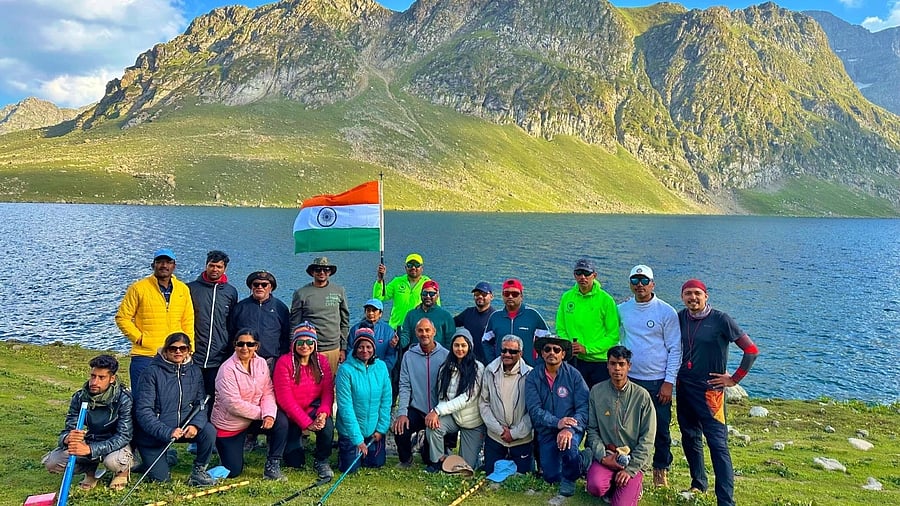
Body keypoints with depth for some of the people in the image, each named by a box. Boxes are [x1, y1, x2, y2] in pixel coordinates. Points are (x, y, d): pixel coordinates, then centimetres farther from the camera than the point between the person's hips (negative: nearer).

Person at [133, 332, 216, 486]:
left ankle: (199, 470, -1)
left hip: (183, 427, 3)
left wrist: (195, 424, -24)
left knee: (209, 430, -25)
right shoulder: (152, 372, -15)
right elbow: (143, 411, -19)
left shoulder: (194, 372, -1)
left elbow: (202, 403, -3)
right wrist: (167, 432, -29)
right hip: (154, 433, -3)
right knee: (160, 477, -6)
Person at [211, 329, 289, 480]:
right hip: (229, 424, -4)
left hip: (254, 419, 5)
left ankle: (272, 467, -10)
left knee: (281, 421, -24)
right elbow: (233, 404, -25)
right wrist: (261, 413, -20)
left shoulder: (261, 363, -2)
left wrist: (269, 414, -24)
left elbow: (268, 392, -5)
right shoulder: (227, 369, -20)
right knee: (233, 471, -3)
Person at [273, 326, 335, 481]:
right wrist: (307, 423, -23)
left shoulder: (322, 361, -3)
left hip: (314, 410, 2)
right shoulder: (284, 362, -15)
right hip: (290, 415, -2)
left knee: (327, 424, -32)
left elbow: (328, 391, -7)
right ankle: (296, 440, 34)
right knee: (295, 463, -1)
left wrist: (323, 413, -28)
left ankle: (321, 461, -6)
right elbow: (285, 398, -19)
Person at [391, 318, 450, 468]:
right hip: (416, 410, 1)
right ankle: (406, 459, 7)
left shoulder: (445, 355, -6)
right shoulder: (409, 356, -1)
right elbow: (405, 386, -4)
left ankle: (427, 448, 43)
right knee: (399, 429, -26)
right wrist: (402, 413, -15)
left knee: (431, 459, 3)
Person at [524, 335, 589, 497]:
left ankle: (570, 478, -2)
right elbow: (534, 410, -13)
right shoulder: (532, 377, -5)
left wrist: (570, 429, -32)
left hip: (571, 427, -2)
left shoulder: (573, 375, -9)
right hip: (546, 431, 2)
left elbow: (584, 408, -15)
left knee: (568, 443, -35)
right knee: (551, 477, 2)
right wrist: (557, 422, -29)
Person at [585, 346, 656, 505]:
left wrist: (631, 469, -9)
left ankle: (633, 484, 16)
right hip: (605, 456, 1)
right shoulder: (596, 391, -1)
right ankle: (612, 485, 8)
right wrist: (603, 456, -11)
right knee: (596, 487, -28)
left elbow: (647, 438, -4)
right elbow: (592, 430, 3)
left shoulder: (642, 396, -5)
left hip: (634, 459, -1)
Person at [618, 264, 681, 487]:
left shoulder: (666, 312, -5)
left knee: (661, 429, 6)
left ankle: (661, 471, 23)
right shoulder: (621, 310, 4)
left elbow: (675, 349, -4)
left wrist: (669, 381, -9)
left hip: (658, 381, -2)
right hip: (629, 379, 2)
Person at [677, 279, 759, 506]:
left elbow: (751, 350, -10)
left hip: (710, 390, -6)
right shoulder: (681, 318, 2)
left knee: (717, 444, -8)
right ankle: (698, 483, 33)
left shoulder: (721, 320, -12)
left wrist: (734, 379, -8)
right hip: (684, 387, 6)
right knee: (690, 438, 16)